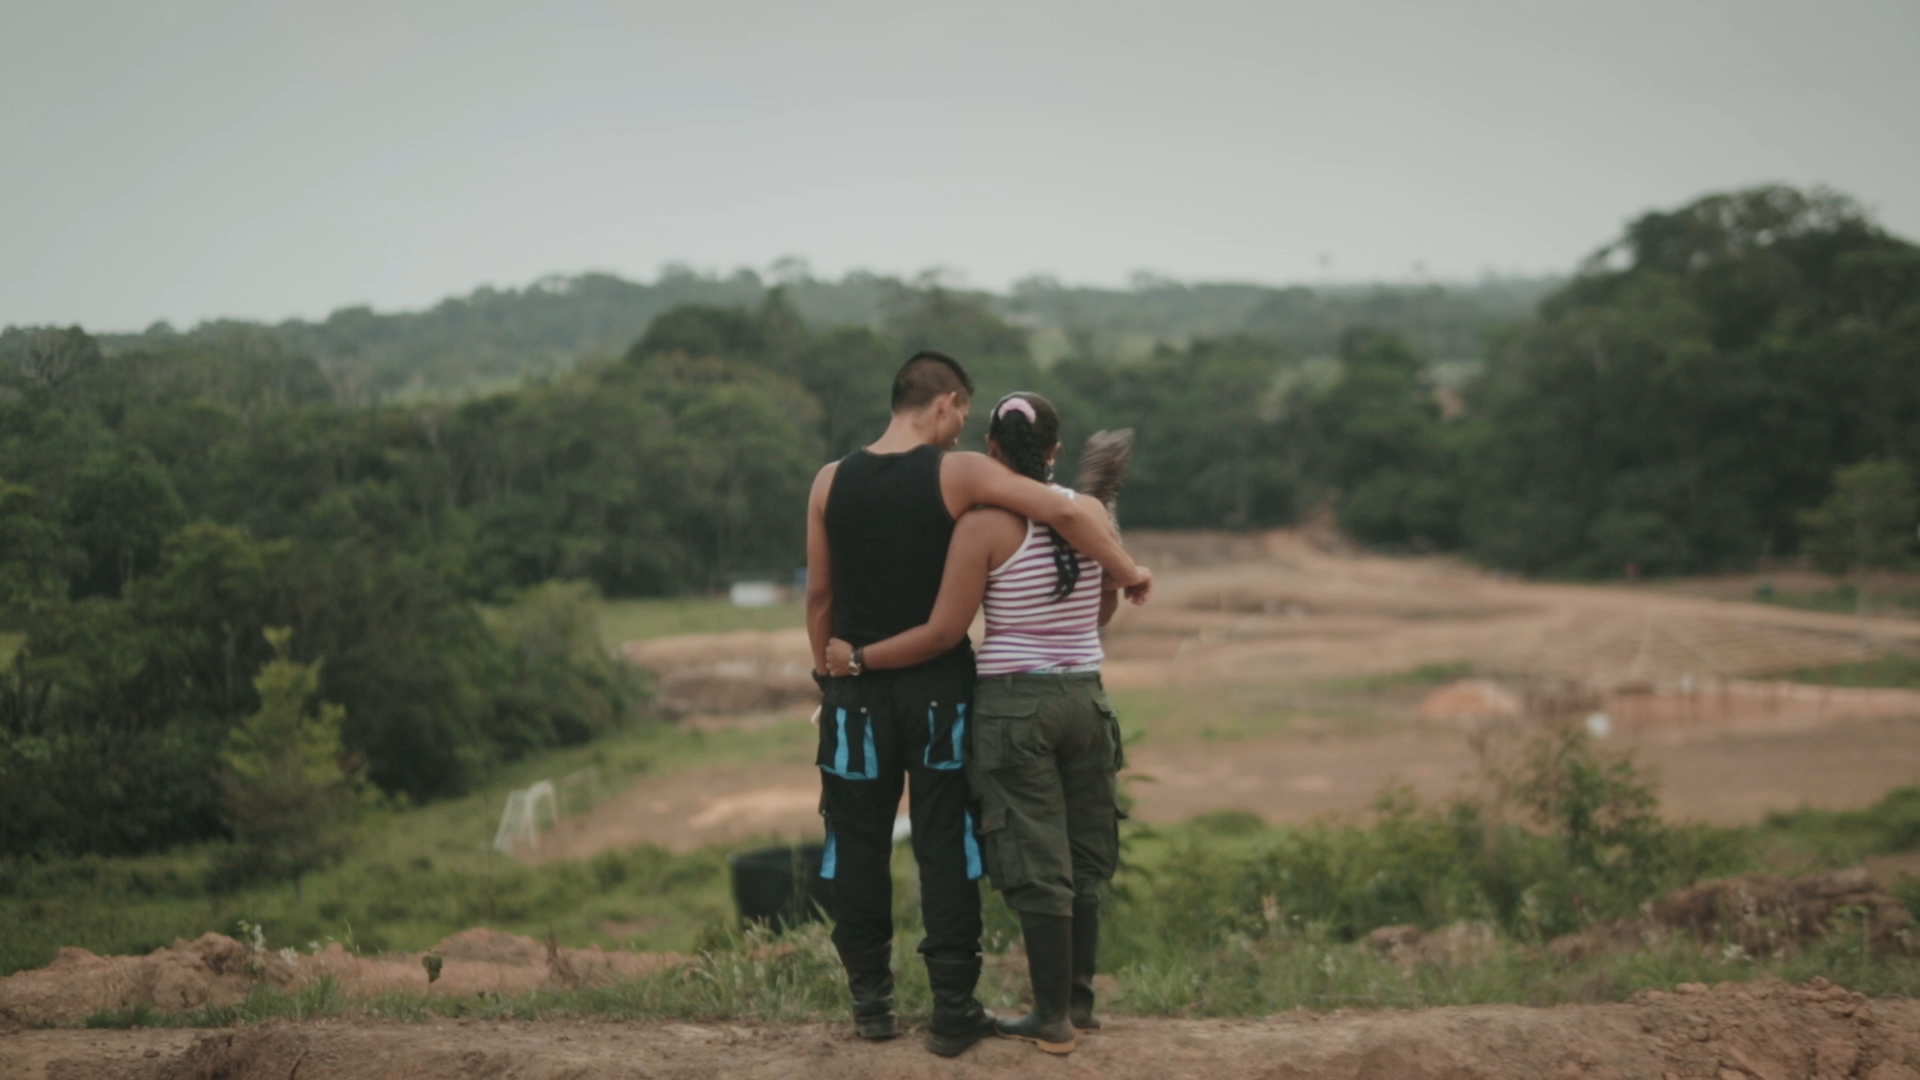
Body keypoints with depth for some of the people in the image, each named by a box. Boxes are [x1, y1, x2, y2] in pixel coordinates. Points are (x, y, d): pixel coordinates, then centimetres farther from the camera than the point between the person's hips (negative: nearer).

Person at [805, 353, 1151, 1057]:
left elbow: (819, 594, 5)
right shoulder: (959, 473, -9)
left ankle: (870, 1001, 16)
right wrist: (1127, 573, -3)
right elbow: (1063, 512, -16)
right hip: (937, 688, -2)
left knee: (859, 844, 12)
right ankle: (953, 1010, 5)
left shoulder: (831, 482, 1)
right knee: (946, 847, 4)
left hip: (859, 689, 2)